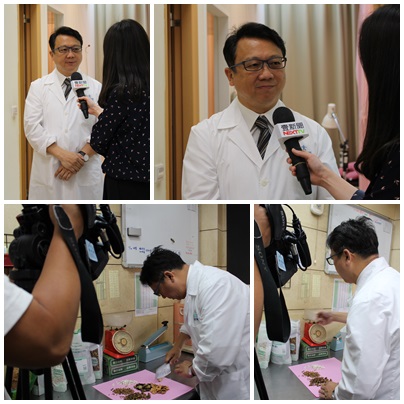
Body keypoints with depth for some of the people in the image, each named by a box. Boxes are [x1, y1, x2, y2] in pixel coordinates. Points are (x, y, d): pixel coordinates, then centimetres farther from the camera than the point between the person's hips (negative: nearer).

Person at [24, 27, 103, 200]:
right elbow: (32, 127, -3)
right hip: (47, 173, 0)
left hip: (86, 174, 0)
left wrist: (82, 156, -13)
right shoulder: (38, 87, 6)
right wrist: (62, 154, -15)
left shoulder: (96, 88, 6)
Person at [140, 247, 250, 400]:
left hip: (239, 383, -8)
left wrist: (192, 370, -14)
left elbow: (217, 351, -32)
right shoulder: (195, 283, 3)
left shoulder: (214, 286, -28)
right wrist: (177, 346, 35)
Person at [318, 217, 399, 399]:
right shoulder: (391, 277, 2)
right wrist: (335, 317, 35)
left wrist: (336, 392, -9)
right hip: (394, 389, 8)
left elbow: (361, 386, -29)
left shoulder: (369, 298, -29)